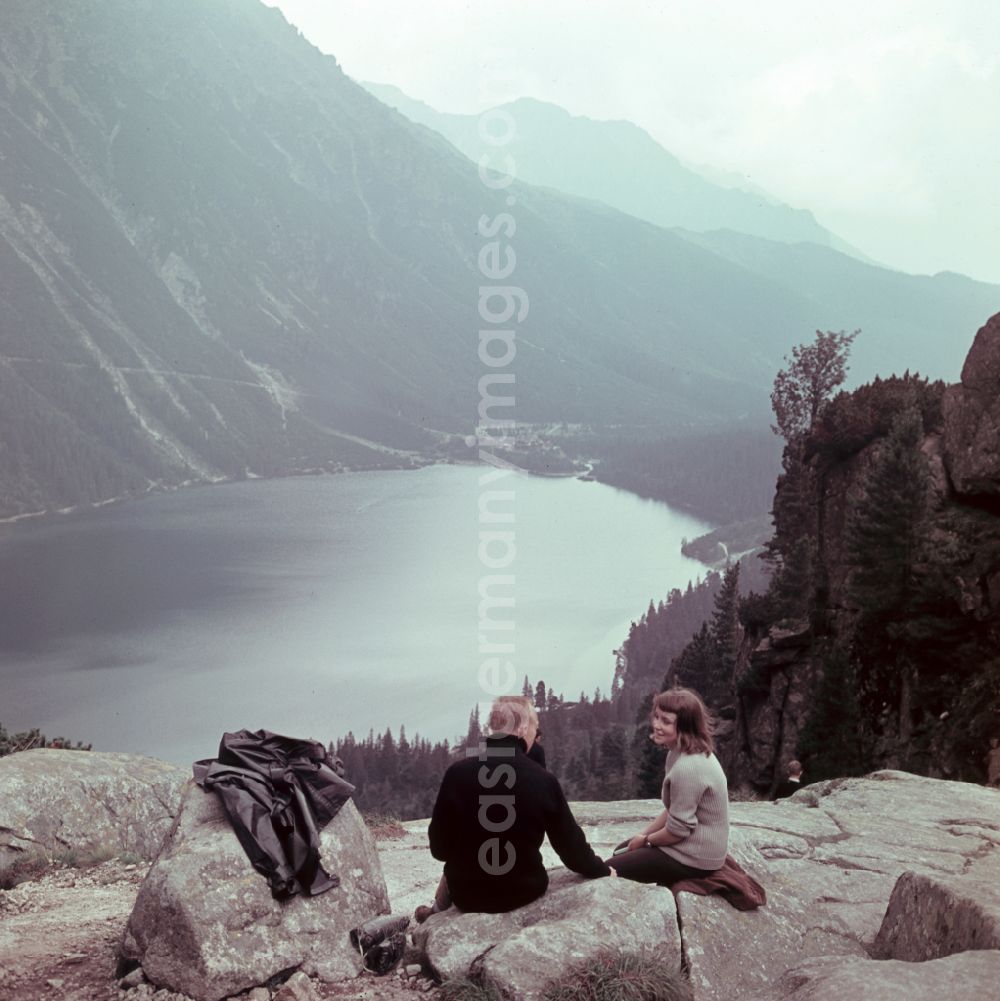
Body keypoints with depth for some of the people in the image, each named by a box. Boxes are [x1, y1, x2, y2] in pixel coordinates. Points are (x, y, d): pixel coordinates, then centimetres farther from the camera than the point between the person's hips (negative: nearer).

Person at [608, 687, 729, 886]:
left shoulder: (688, 767, -30)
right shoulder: (681, 753, 4)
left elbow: (678, 830, -24)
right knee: (622, 851, 25)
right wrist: (644, 833, 6)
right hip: (694, 845, 10)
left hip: (694, 858, -10)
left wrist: (646, 840, -7)